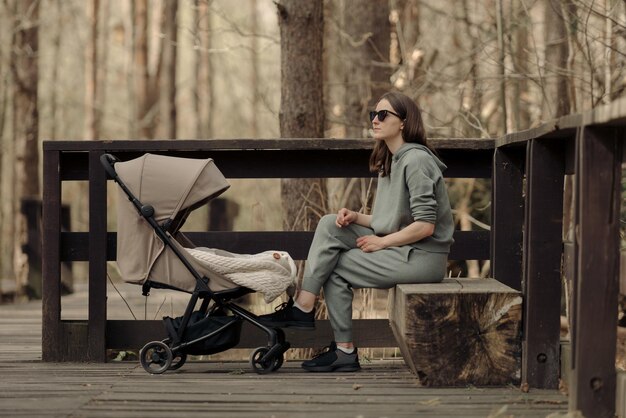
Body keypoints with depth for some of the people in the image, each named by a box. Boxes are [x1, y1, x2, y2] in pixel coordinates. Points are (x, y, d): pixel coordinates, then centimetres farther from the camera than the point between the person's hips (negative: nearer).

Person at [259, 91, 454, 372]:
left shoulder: (415, 160, -14)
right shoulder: (391, 161, 17)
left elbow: (425, 225, -20)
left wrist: (380, 243, -13)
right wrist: (356, 218, 1)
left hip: (422, 257, -9)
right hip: (400, 251, 9)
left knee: (335, 268, -10)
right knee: (330, 224, -5)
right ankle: (304, 305, -10)